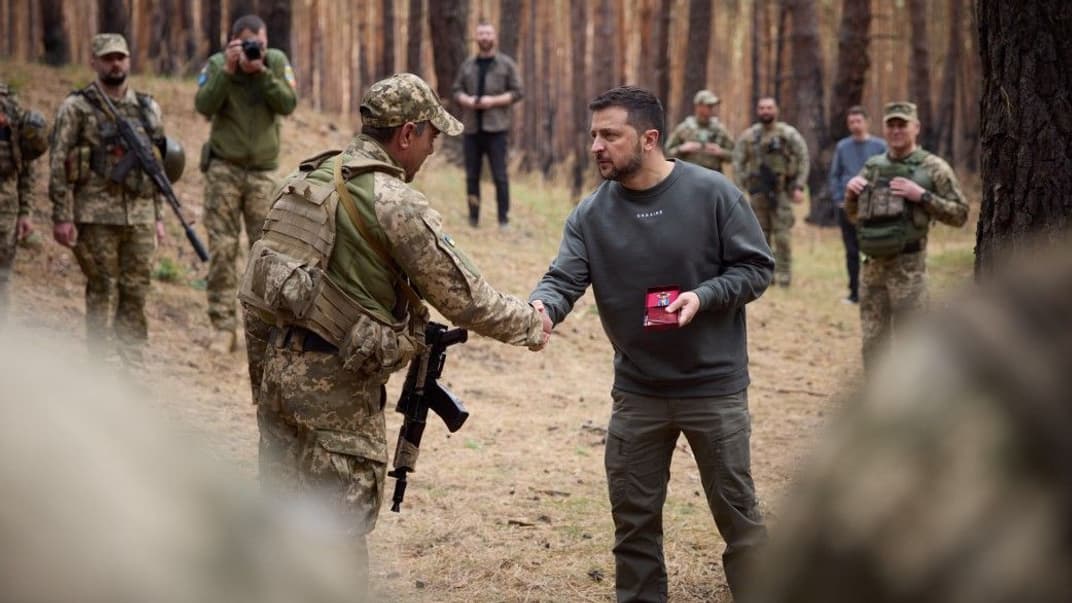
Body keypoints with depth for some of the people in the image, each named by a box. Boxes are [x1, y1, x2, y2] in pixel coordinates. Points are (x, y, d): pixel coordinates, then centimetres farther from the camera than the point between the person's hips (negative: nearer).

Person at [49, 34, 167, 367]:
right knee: (100, 291, 0)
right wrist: (62, 217, -11)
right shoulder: (77, 107, -2)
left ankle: (132, 366, 12)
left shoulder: (148, 108, 12)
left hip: (140, 215, 4)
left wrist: (158, 215, 13)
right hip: (96, 215, -4)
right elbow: (58, 163, -5)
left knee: (136, 292, 4)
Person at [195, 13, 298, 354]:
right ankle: (223, 325, -6)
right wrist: (227, 70, -20)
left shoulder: (277, 62, 1)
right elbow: (203, 106, -13)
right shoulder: (217, 65, -1)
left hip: (263, 172, 1)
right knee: (222, 249, -6)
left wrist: (261, 71, -19)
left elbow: (288, 104, -9)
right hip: (224, 168, -1)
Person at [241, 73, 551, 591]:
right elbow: (463, 296, -12)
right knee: (340, 533, 1)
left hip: (281, 366, 8)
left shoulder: (312, 177, 10)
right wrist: (532, 325, 4)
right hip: (336, 383, -8)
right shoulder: (397, 204, -15)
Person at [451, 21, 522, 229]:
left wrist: (493, 101, -12)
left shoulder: (506, 64, 4)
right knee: (471, 175, 5)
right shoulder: (467, 65, 13)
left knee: (499, 175, -6)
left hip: (495, 128, -3)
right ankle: (473, 218, 12)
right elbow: (456, 90, 15)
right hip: (471, 127, 3)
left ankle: (503, 218, -1)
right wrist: (466, 100, -7)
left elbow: (517, 92, 1)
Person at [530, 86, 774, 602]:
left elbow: (756, 267, -6)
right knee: (633, 516, 11)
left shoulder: (711, 193, -11)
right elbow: (563, 280, -12)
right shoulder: (591, 215, -3)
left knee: (735, 511, 8)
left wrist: (702, 296, -23)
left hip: (714, 386, -3)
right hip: (636, 391, 3)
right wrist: (541, 306, -35)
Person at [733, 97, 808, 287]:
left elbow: (803, 159, -4)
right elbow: (738, 162, 6)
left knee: (781, 236, -9)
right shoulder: (749, 136, 6)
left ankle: (783, 275, -4)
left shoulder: (789, 134, -3)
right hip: (758, 191, 3)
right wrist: (739, 187, -3)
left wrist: (799, 187, -11)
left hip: (781, 192, -3)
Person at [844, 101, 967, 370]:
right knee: (873, 341, 10)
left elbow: (959, 214, -6)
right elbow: (854, 215, 22)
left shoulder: (933, 168, -2)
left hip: (907, 267, -5)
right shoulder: (872, 166, 13)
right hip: (873, 265, 5)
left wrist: (921, 196, -17)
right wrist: (850, 193, 1)